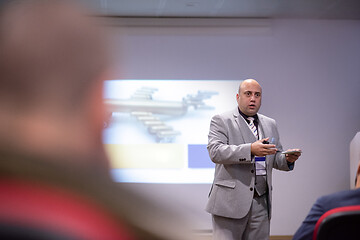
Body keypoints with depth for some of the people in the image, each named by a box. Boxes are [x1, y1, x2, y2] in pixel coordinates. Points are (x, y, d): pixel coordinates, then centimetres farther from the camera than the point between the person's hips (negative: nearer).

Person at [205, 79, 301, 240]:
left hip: (260, 202, 5)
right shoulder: (221, 121, 2)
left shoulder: (270, 124, 19)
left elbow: (275, 159, 21)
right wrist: (250, 150, -25)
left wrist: (287, 159, -4)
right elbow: (215, 151, -14)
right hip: (230, 201, -5)